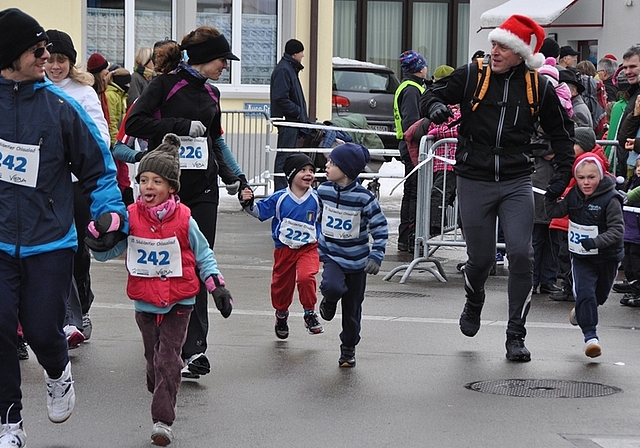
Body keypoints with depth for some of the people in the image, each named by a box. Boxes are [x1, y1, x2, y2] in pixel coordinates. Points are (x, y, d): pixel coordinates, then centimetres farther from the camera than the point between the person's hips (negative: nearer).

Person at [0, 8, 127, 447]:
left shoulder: (60, 106, -4)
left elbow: (99, 167, 4)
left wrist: (111, 213, -8)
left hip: (50, 241, 0)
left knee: (42, 330, -1)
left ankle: (58, 373, 36)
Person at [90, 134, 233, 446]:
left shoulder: (183, 219, -9)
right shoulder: (131, 217, -5)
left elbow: (203, 255, 2)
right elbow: (106, 252, -3)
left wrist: (217, 286, -3)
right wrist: (98, 234, -24)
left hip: (178, 302, -3)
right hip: (145, 302, 3)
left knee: (167, 359, -8)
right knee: (153, 357, 16)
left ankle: (162, 420, -8)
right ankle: (161, 394, 40)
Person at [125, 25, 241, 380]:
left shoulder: (210, 94, 14)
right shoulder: (165, 85, -6)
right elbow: (134, 124, -18)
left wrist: (229, 176, 16)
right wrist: (183, 126, -19)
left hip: (203, 190, 5)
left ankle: (194, 350, -9)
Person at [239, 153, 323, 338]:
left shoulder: (316, 199, -6)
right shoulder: (280, 198, -8)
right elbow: (260, 211, 1)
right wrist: (248, 203, -16)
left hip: (308, 248, -1)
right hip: (284, 249, 1)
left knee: (306, 277, -25)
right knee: (281, 283, 14)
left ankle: (310, 313, -5)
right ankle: (281, 314, 41)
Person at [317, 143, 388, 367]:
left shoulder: (364, 197, -17)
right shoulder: (323, 190, -4)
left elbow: (380, 228, -9)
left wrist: (376, 256, -17)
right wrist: (320, 247, 22)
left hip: (357, 261, -2)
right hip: (332, 256, 2)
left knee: (352, 308, 8)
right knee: (332, 287, -29)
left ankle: (349, 348, 27)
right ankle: (329, 301, 7)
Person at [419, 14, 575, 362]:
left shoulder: (538, 87, 1)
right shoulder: (471, 75, -3)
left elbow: (561, 130, 15)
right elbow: (431, 95, 5)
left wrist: (564, 171, 8)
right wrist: (435, 107, -19)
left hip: (516, 183, 0)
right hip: (474, 181, 0)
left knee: (521, 254, -12)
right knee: (481, 258, 5)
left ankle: (516, 336, 0)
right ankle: (474, 303, 41)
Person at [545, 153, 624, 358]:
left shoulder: (610, 199, -20)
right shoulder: (574, 196, -3)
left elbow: (617, 230, -24)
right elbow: (554, 211, 1)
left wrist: (596, 242, -37)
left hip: (606, 257, -2)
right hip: (581, 257, 2)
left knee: (599, 295, 18)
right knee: (585, 292, -13)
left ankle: (581, 311, 49)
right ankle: (590, 336, -11)